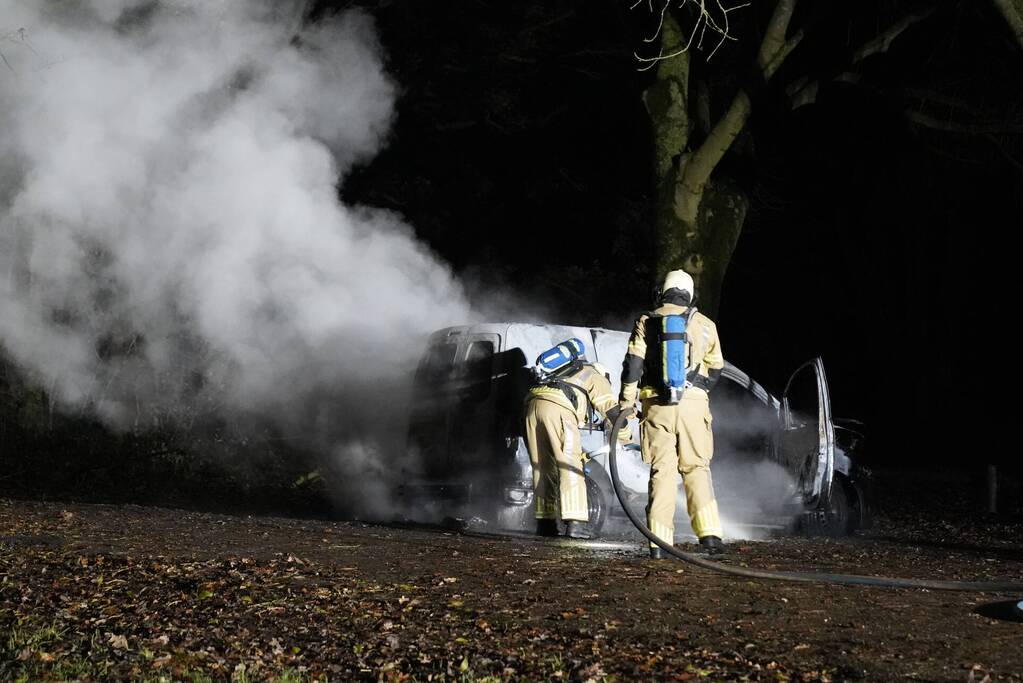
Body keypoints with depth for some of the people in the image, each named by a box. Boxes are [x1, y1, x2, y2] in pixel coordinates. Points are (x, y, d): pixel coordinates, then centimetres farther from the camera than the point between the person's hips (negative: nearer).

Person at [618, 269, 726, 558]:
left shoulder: (646, 322, 7)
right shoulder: (704, 325, 10)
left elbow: (633, 364, -1)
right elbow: (714, 369, 17)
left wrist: (625, 404, 3)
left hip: (656, 404, 0)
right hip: (694, 403, 0)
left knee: (661, 471, 2)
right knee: (696, 468, 8)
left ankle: (659, 541, -3)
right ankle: (709, 533, -5)